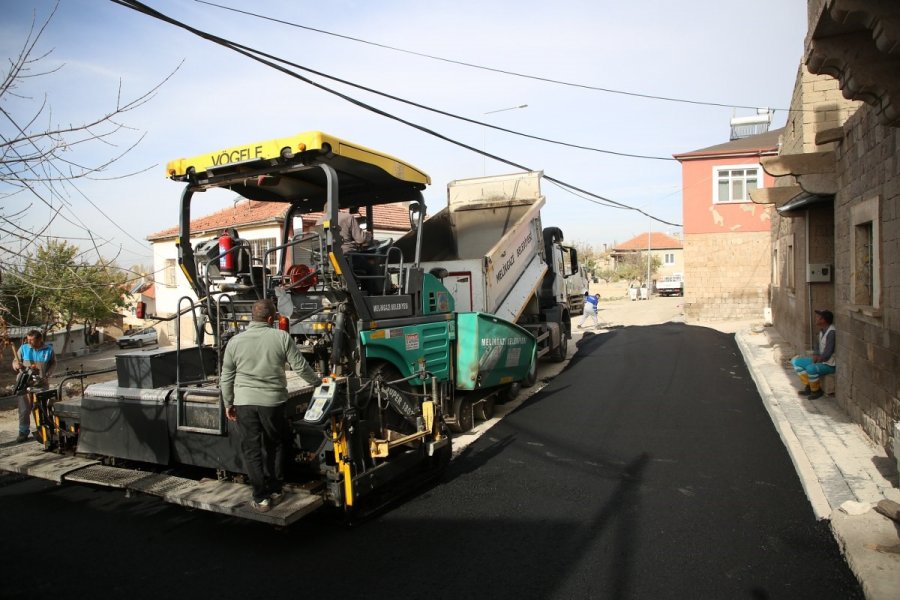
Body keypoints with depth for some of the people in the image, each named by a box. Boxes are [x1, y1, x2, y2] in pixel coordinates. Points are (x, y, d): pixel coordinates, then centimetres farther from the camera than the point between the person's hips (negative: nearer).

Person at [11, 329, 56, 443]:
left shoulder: (48, 349, 0)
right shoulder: (23, 348, -1)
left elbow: (53, 363, 9)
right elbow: (15, 361, 8)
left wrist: (47, 375, -5)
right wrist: (17, 365, -16)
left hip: (41, 384, 0)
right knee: (24, 410, 0)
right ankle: (23, 432, 12)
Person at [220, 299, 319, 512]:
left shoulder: (235, 341, 2)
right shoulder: (281, 337, -5)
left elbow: (226, 377, 7)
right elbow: (300, 366, -1)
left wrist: (228, 404, 18)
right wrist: (317, 381, 16)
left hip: (245, 402, 1)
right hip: (273, 401, 0)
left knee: (252, 450, 8)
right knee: (274, 446, 17)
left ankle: (261, 498, 11)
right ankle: (275, 490, 26)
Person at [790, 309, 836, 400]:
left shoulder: (831, 332, -24)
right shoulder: (822, 330, 6)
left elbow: (827, 354, -25)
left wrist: (818, 358, -8)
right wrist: (816, 355, 0)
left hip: (829, 364, -10)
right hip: (820, 360, 10)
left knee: (810, 368, -35)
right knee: (795, 361, 5)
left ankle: (816, 391, -8)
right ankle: (808, 386, 5)